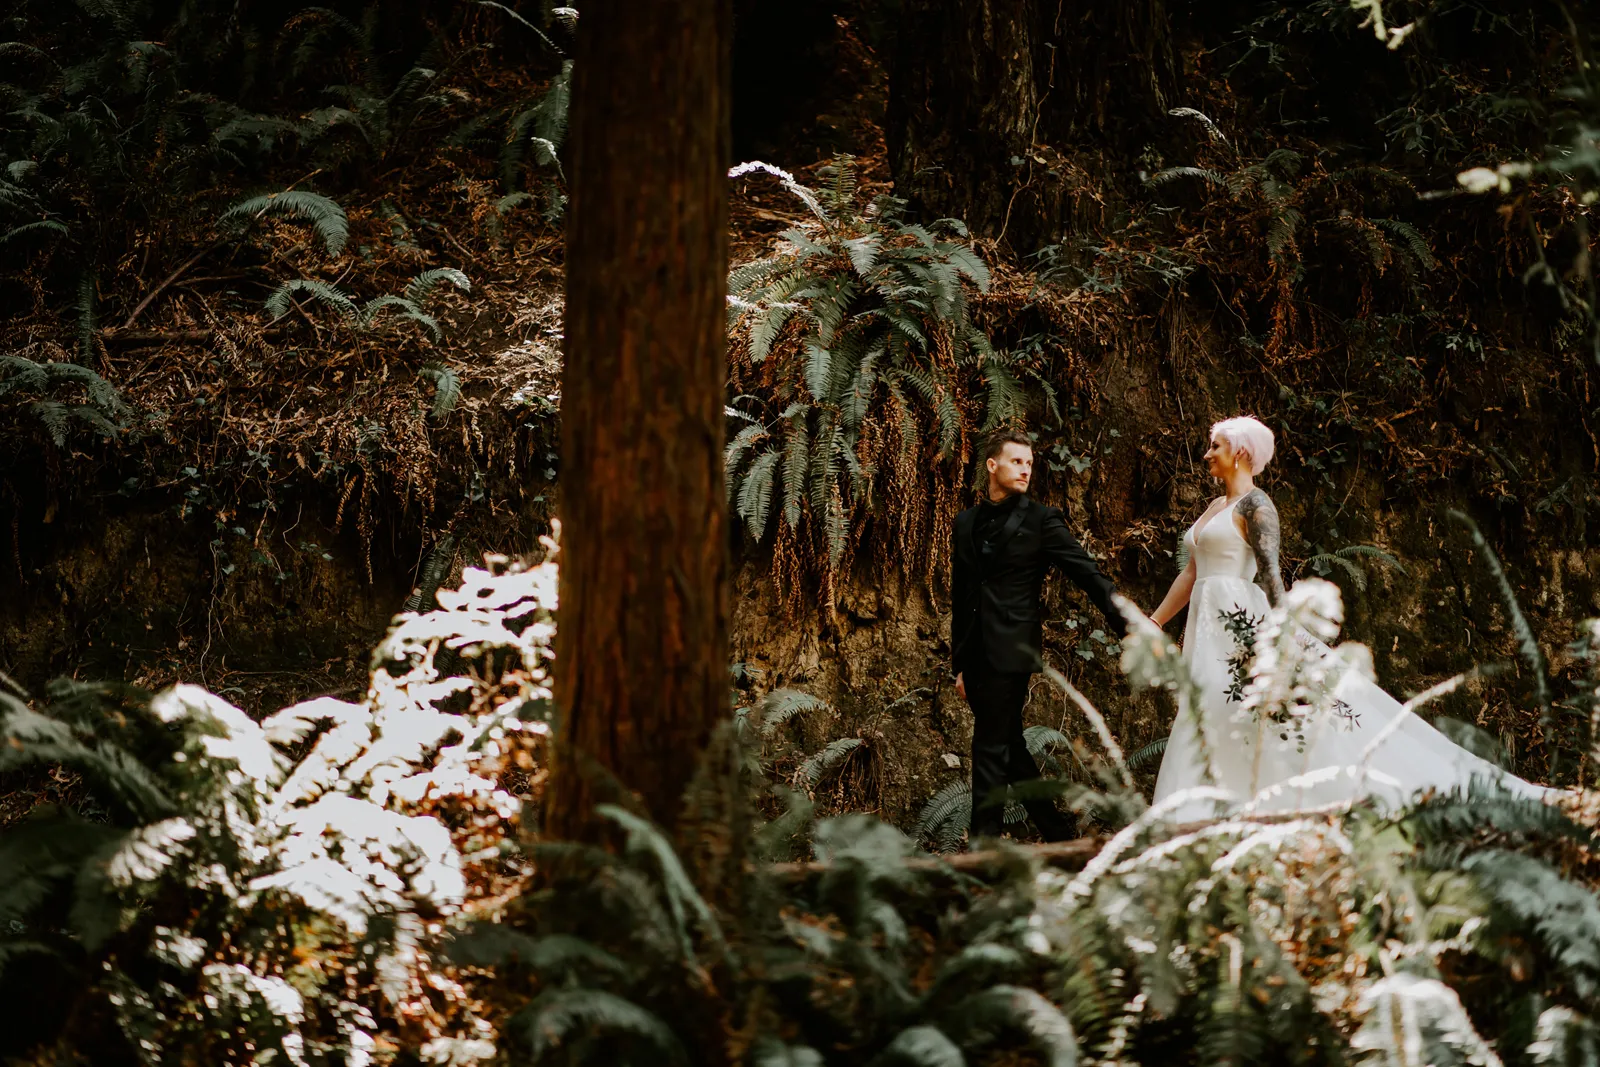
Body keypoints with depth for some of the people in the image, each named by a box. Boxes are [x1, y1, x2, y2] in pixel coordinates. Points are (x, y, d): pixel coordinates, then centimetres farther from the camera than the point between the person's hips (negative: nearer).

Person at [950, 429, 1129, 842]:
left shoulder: (1041, 520, 0)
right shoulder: (967, 522, 15)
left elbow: (1088, 574, -3)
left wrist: (1127, 627, -11)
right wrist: (959, 664, 19)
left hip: (1011, 650, -6)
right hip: (976, 653, 6)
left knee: (992, 748, -7)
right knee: (1009, 747, 10)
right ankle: (1057, 833, 19)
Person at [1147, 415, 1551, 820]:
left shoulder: (1254, 505, -7)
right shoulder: (1216, 507, 19)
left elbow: (1270, 572, -17)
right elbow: (1191, 574, 23)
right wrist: (1153, 623, 20)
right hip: (1209, 631, 9)